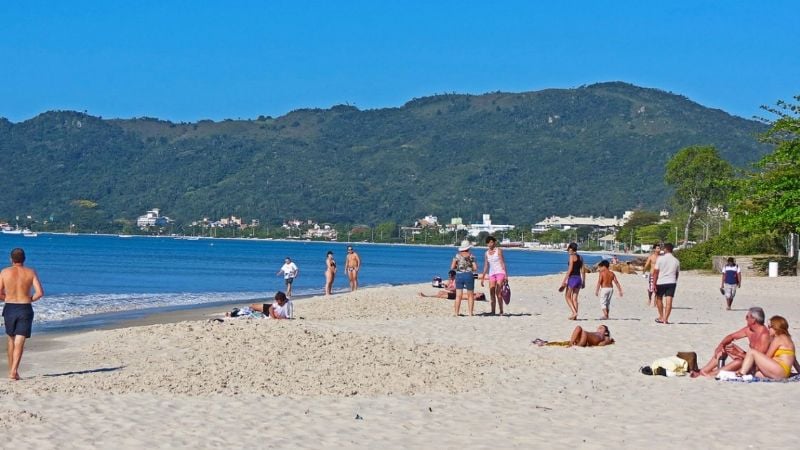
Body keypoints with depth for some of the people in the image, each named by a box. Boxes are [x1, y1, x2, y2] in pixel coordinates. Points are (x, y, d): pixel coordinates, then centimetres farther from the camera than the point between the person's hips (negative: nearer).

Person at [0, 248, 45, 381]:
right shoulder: (31, 272, -1)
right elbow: (40, 292, -9)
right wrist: (30, 299, 8)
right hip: (25, 309, -1)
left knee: (11, 339, 20)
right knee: (20, 342, -2)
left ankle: (11, 369, 25)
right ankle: (14, 371, -14)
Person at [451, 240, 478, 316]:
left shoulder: (457, 255, 1)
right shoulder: (471, 256, -2)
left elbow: (452, 267, -2)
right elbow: (475, 268, -4)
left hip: (459, 275, 2)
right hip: (469, 275, -2)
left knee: (458, 296, 4)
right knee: (470, 295, 8)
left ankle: (457, 312, 2)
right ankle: (470, 312, 5)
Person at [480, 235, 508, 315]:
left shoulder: (498, 250, -3)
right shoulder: (487, 253, 12)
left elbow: (502, 263, -6)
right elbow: (486, 266, 16)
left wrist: (506, 275, -11)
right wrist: (482, 278, 14)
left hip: (500, 272, -5)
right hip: (492, 274, 5)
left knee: (498, 292, -13)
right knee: (491, 293, -1)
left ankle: (501, 311, -8)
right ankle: (493, 311, 4)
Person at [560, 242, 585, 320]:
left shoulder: (572, 256, -10)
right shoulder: (580, 257, 11)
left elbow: (570, 269, -15)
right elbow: (582, 271, 13)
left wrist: (564, 281, -13)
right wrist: (583, 282, 19)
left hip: (572, 278, -7)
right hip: (579, 278, 7)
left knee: (567, 296, 5)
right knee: (574, 298, 10)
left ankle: (574, 312, -9)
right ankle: (575, 316, 8)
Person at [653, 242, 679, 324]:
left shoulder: (660, 258, -6)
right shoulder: (676, 261, 5)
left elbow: (656, 272, -9)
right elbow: (677, 273, 12)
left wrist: (654, 284, -7)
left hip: (660, 282, -2)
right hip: (671, 282, 2)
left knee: (659, 299, 16)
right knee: (669, 301, -2)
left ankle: (661, 317, 19)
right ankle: (666, 319, -7)